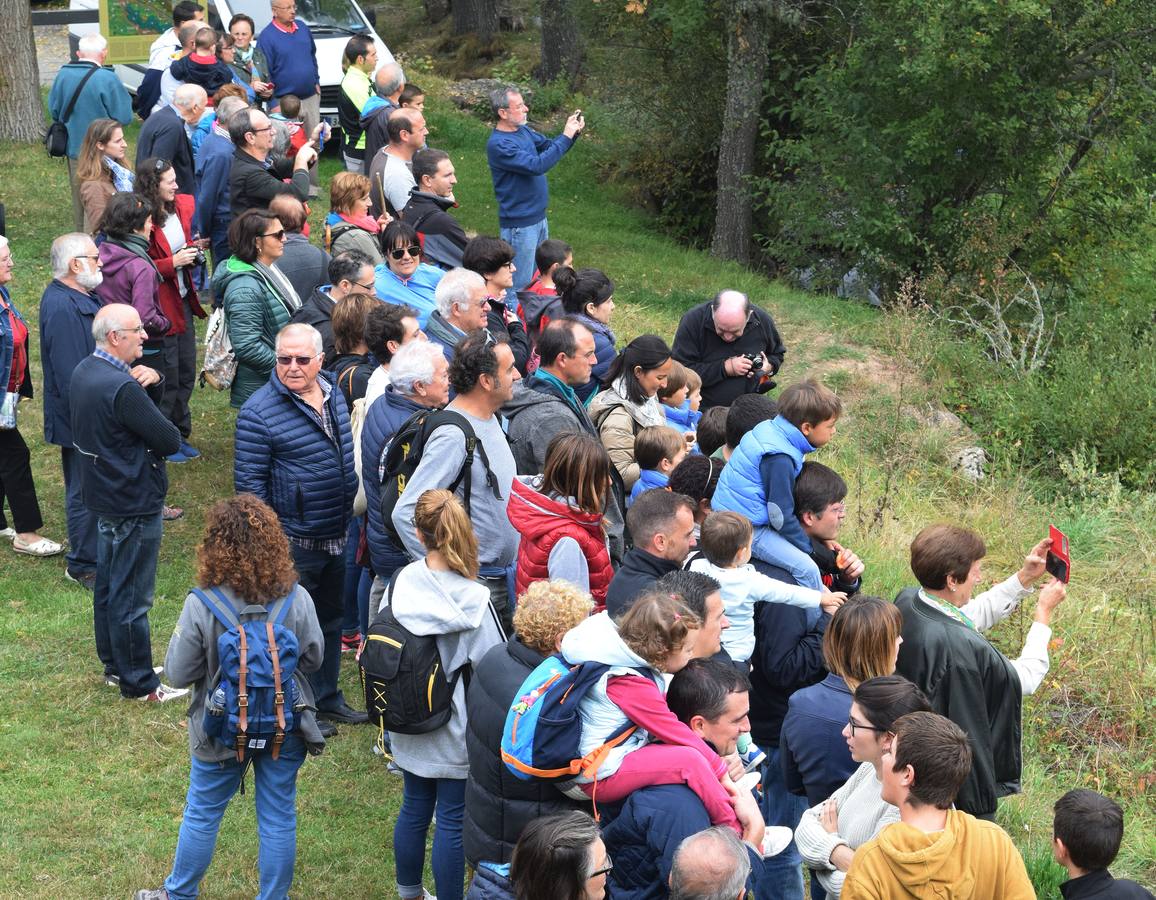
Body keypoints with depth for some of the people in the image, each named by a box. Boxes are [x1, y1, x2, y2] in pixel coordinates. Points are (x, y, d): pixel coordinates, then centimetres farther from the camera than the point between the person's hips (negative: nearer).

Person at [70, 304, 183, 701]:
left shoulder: (84, 371, 3)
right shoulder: (123, 389, -28)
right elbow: (171, 440, -23)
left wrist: (147, 378, -6)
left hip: (104, 496, 10)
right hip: (135, 503, -10)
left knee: (107, 584, 21)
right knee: (132, 597, 1)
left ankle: (114, 665, 35)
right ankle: (139, 683, 12)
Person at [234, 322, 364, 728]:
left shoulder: (333, 394, 5)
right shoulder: (259, 411, -17)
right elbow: (248, 482, -15)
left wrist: (351, 513, 21)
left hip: (337, 536, 7)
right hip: (293, 541, -7)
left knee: (331, 618, 20)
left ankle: (327, 698, 35)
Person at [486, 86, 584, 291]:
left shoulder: (523, 130, 4)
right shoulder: (498, 144, -23)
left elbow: (549, 147, 15)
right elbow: (537, 165, -29)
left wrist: (573, 131, -4)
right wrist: (566, 136, -25)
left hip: (539, 217, 9)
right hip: (519, 225, -9)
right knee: (521, 285, -2)